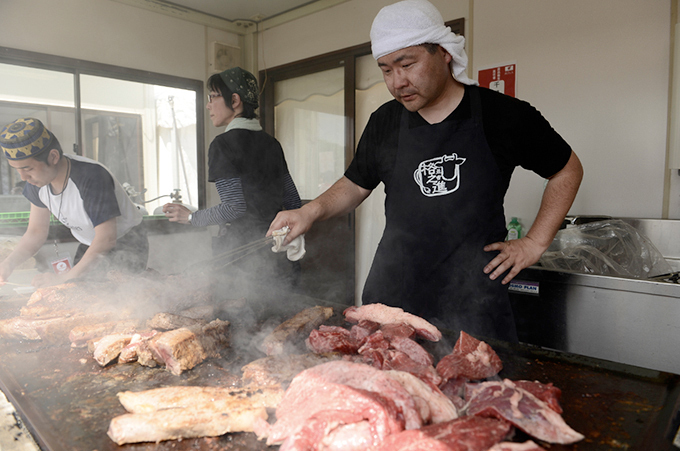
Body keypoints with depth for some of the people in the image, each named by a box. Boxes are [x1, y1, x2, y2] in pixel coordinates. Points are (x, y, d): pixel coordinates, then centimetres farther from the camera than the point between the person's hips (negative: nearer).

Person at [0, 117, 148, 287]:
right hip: (90, 247, 7)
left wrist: (65, 278, -32)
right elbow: (36, 232, 2)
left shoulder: (92, 177, -33)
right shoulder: (36, 181, -8)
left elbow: (106, 239, -33)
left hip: (127, 243, -7)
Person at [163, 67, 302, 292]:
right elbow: (293, 201, 13)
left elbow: (234, 207, -16)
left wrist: (191, 217, -2)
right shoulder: (271, 143, 11)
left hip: (241, 249, -7)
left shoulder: (223, 144, -9)